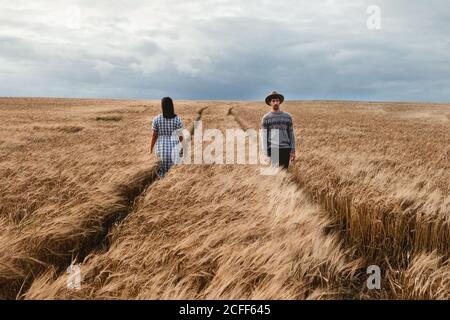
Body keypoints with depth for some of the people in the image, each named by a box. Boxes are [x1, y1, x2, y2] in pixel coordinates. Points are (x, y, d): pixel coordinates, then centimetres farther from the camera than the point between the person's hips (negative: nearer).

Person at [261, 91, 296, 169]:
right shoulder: (266, 118, 4)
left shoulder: (287, 116, 11)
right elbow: (264, 136, 1)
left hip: (285, 149, 3)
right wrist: (266, 154, -5)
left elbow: (291, 134, 13)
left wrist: (293, 151, 6)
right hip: (272, 149, -2)